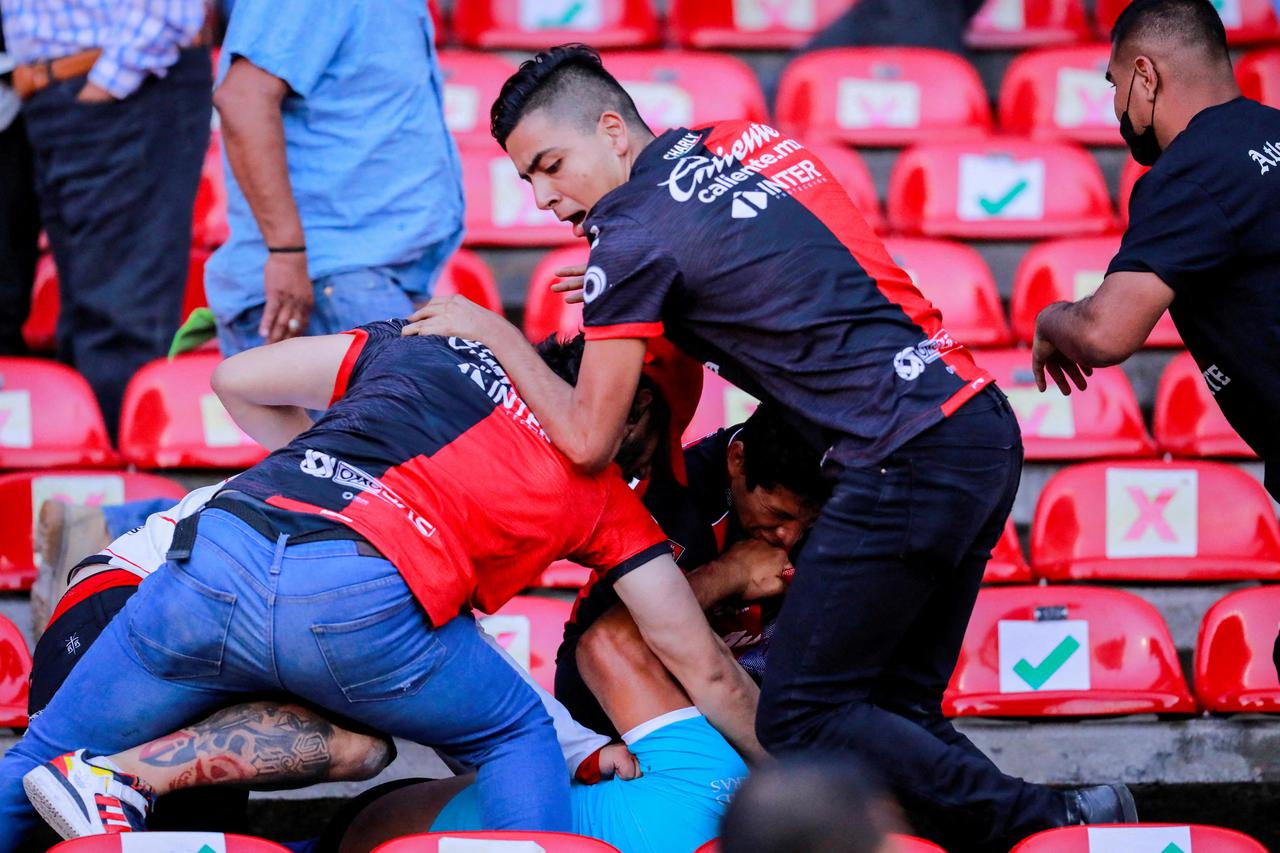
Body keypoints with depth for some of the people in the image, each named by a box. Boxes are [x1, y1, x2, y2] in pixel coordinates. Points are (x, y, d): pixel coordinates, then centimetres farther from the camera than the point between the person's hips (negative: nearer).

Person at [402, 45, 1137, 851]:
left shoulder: (636, 235, -8)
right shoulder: (749, 140, 16)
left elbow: (587, 441, -4)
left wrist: (495, 332, 9)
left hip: (909, 464, -9)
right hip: (985, 423, 9)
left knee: (801, 718, -3)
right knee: (895, 712, 14)